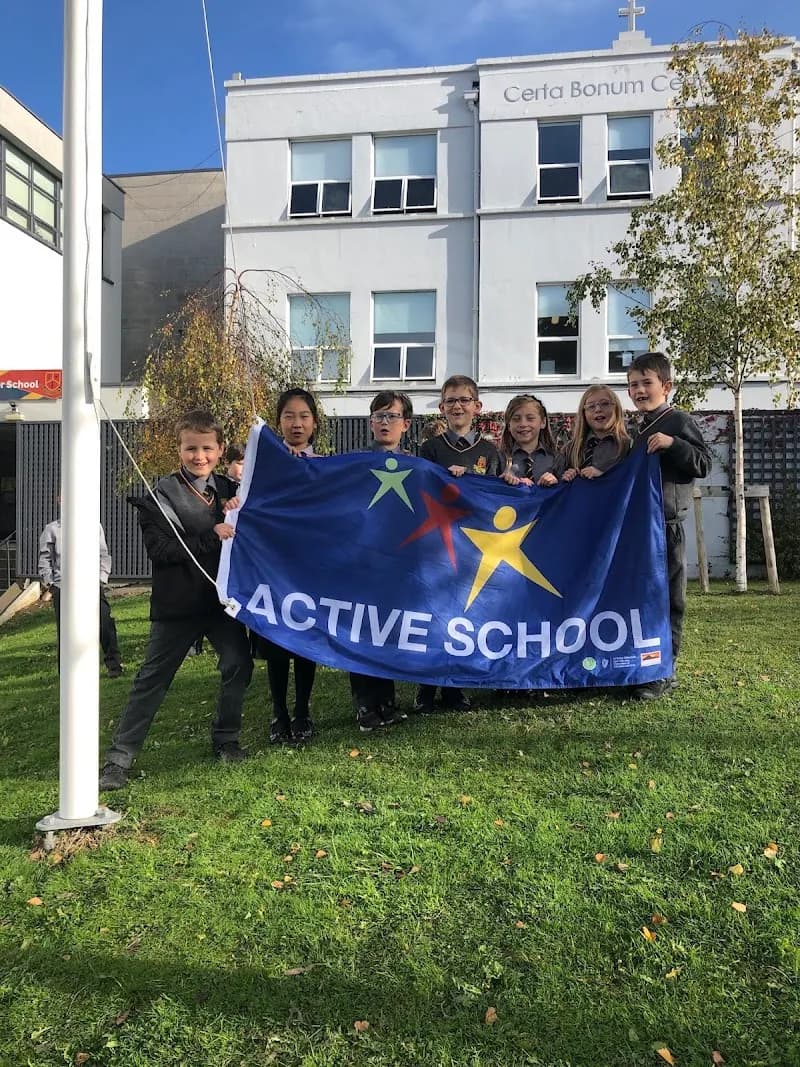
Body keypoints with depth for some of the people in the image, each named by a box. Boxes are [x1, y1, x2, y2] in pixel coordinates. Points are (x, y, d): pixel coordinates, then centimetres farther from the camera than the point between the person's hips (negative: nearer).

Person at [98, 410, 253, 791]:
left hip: (223, 598, 4)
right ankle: (119, 756, 10)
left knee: (238, 665, 2)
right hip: (177, 604, -3)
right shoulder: (160, 496, -5)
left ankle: (226, 739, 24)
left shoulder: (229, 490, 7)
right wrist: (212, 538, -22)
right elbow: (160, 550, -16)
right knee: (152, 679, 2)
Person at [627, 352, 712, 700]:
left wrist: (673, 443, -24)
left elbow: (704, 464, -13)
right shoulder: (640, 429, 17)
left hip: (666, 525, -8)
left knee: (668, 599, -1)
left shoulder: (679, 421, -6)